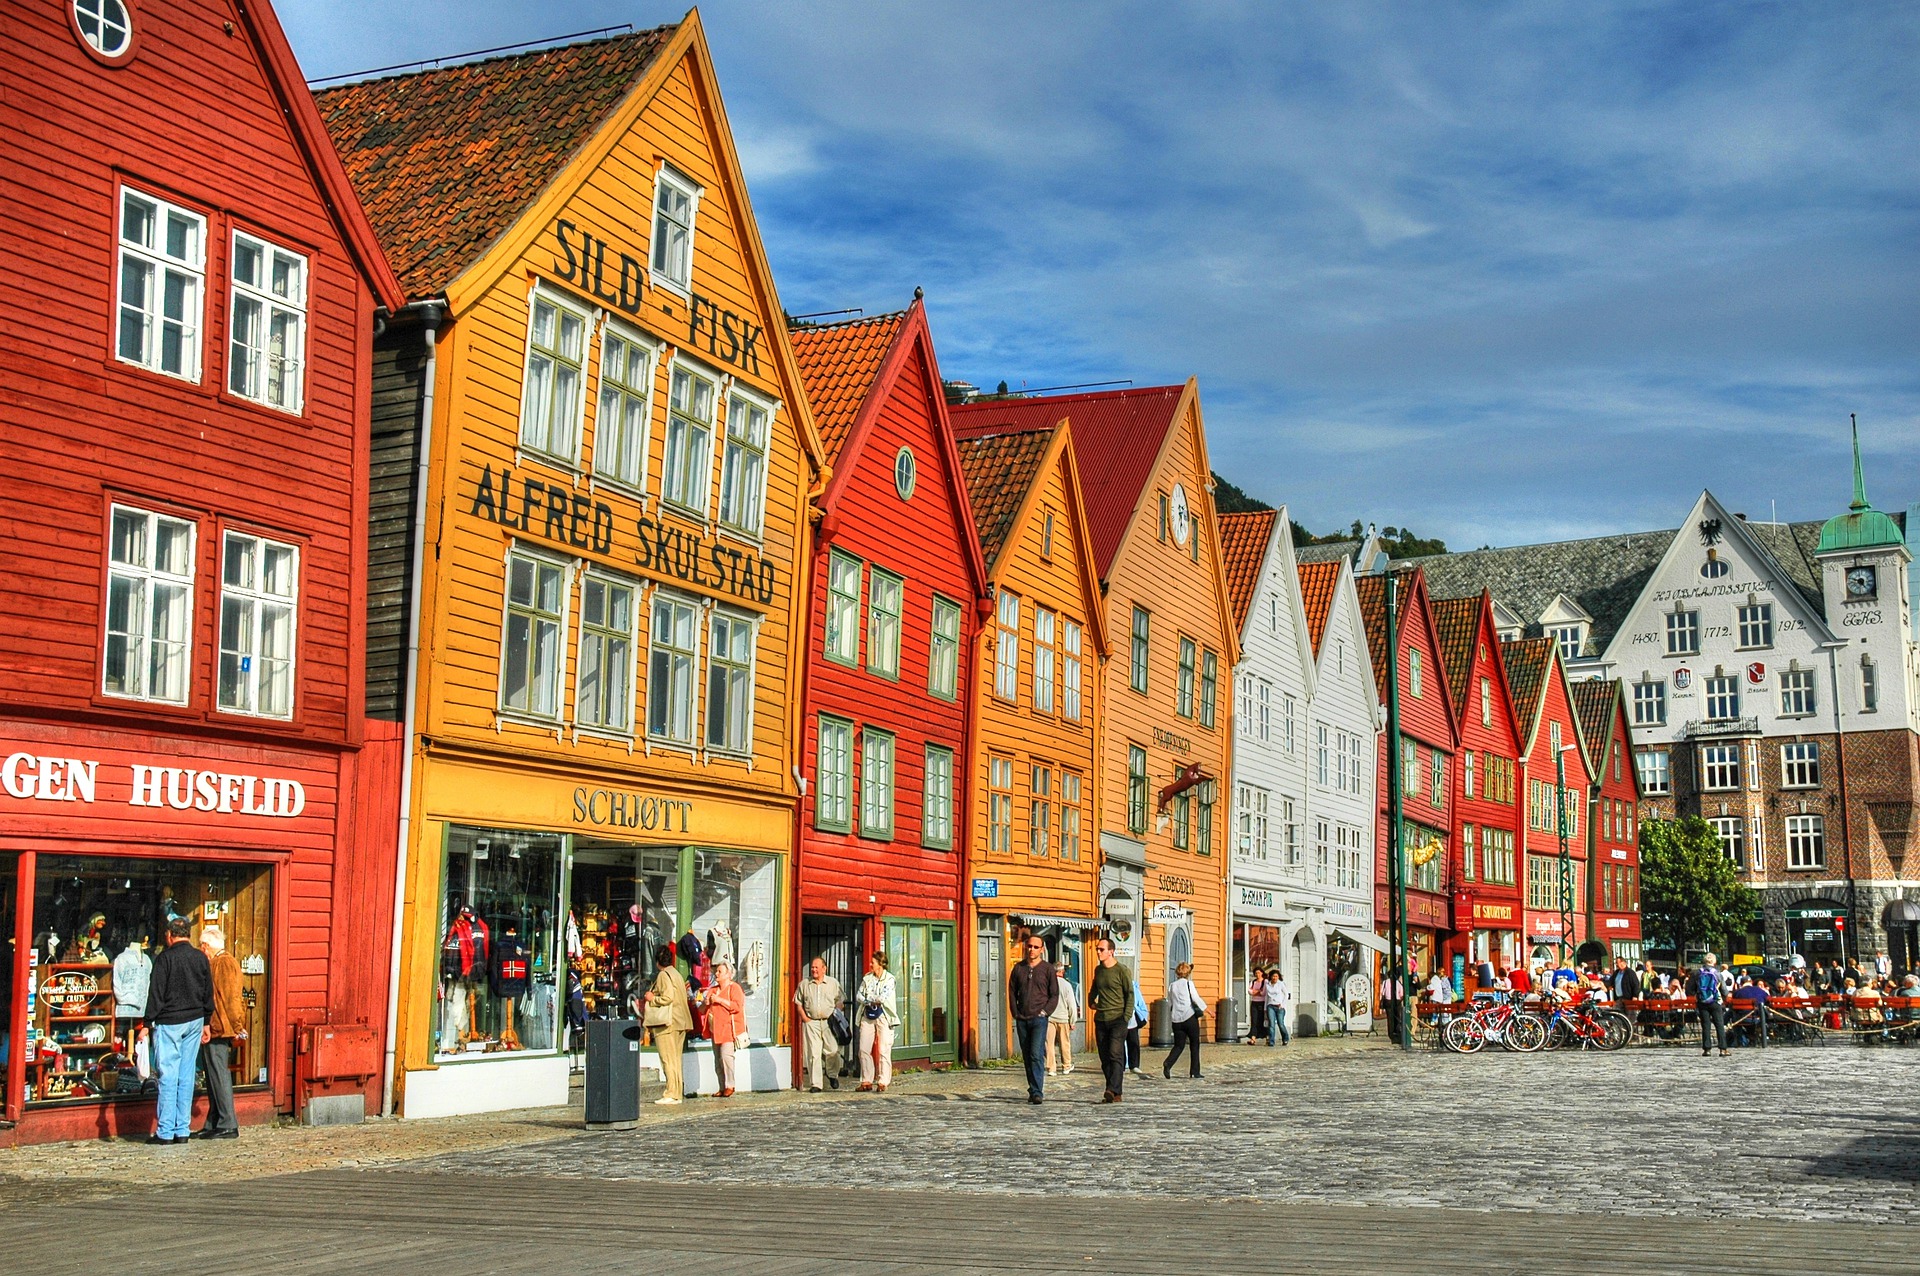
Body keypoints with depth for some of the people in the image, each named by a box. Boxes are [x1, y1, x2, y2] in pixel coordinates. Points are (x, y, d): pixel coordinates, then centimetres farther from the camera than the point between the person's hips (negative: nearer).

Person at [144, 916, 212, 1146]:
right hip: (194, 1022, 5)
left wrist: (148, 1024, -5)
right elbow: (208, 993, 13)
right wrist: (206, 1023, 20)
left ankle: (164, 1132, -2)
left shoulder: (165, 958, -8)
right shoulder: (201, 958, 7)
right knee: (187, 1075, 7)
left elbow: (156, 994, -9)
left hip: (169, 1023, -5)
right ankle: (182, 1130, 8)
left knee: (168, 1075, -3)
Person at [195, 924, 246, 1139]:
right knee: (214, 1077, 13)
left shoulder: (225, 963, -13)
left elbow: (231, 999, -18)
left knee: (219, 1076, -9)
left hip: (218, 1031, -10)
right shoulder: (216, 963, 20)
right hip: (212, 1031, 10)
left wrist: (237, 1028, -20)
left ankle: (228, 1125, -8)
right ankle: (213, 1124, 17)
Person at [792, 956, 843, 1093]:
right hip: (811, 1022, 0)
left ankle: (831, 1074, 25)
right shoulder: (804, 984, 8)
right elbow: (798, 1002, 11)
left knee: (833, 1050, -4)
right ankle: (815, 1084, -1)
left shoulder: (833, 983, 8)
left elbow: (839, 1002, 11)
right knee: (813, 1053, -4)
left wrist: (836, 1016, -3)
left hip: (829, 1022, 0)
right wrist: (804, 1018, 0)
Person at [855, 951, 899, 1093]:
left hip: (883, 1017, -5)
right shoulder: (867, 977, 12)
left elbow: (883, 998, -16)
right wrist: (873, 1001, -8)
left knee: (883, 1051, -7)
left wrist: (867, 998, -3)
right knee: (864, 1049, 2)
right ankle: (867, 1081, 9)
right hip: (867, 1016, 5)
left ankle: (883, 1082, -2)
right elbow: (858, 996, 7)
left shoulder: (889, 978, -4)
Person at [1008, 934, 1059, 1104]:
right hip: (1022, 1020, 4)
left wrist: (1045, 1012, -9)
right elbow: (1012, 992, 15)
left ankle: (1037, 1092, -17)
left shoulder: (1048, 968, 1)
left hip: (1039, 1019, -4)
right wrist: (1015, 1013, 5)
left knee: (1036, 1055, -14)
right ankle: (1032, 1090, 16)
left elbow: (1054, 994, 1)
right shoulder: (1018, 968, 10)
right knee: (1027, 1057, 8)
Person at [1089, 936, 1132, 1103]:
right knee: (1105, 1058, 4)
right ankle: (1115, 1094, 8)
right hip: (1100, 1020, 6)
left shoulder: (1122, 971, -5)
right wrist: (1091, 1001, 22)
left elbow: (1130, 994, -5)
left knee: (1115, 1055, -16)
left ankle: (1113, 1091, -24)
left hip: (1118, 1019, -6)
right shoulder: (1098, 970, 14)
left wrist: (1126, 1017, -12)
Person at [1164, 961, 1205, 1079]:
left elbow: (1169, 1005, 13)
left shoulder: (1172, 986, 10)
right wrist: (1206, 1010, 1)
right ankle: (1195, 1072, 9)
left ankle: (1168, 1065, -15)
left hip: (1177, 1020, 4)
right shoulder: (1188, 983, -4)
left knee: (1178, 1045, 9)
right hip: (1190, 1018, -4)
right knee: (1194, 1045, 8)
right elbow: (1196, 999, -8)